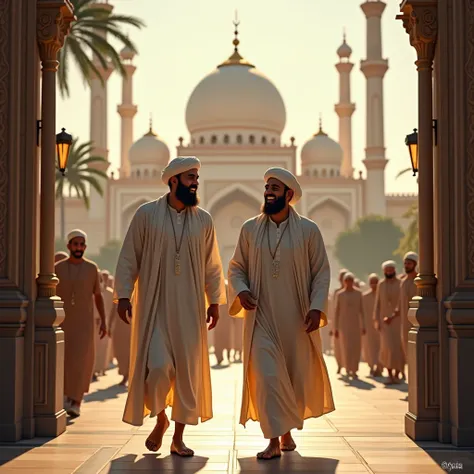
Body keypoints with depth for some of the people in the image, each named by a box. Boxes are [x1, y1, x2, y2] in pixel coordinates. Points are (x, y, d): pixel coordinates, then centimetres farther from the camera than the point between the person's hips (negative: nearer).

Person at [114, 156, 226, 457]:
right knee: (158, 367, -11)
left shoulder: (203, 220, 6)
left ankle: (178, 437, 15)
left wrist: (215, 301, 6)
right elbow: (129, 258, 0)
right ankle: (160, 419, 18)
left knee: (188, 370, 3)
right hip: (154, 305, -3)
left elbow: (212, 265, 10)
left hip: (189, 308, 3)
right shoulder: (146, 214, -1)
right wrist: (124, 295, -6)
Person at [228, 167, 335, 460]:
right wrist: (241, 291, -11)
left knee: (298, 377, 9)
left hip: (297, 318, 0)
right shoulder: (250, 229, 3)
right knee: (266, 376, -8)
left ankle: (287, 431, 31)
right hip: (261, 317, 0)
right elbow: (236, 268, 8)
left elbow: (321, 272, -1)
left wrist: (317, 307, -12)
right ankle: (275, 441, -3)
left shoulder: (308, 230, -1)